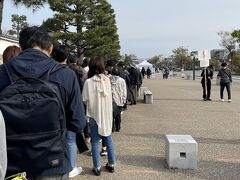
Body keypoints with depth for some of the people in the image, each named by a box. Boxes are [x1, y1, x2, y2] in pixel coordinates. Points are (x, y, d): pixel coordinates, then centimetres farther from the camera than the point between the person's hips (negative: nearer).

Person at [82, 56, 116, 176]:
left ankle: (97, 167, 13)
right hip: (107, 114, 3)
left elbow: (85, 100, -9)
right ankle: (111, 164, 25)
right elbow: (110, 97, 3)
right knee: (108, 140, 16)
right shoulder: (107, 79, -4)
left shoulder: (89, 82, -14)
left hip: (94, 115, -3)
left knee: (95, 142, 7)